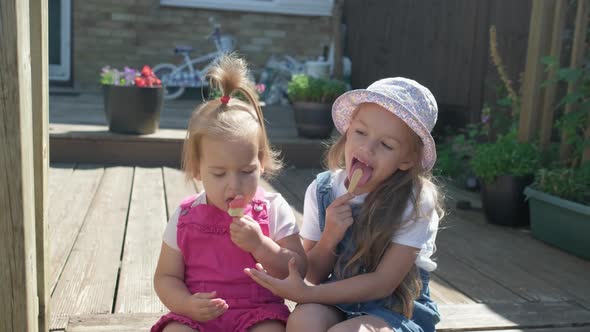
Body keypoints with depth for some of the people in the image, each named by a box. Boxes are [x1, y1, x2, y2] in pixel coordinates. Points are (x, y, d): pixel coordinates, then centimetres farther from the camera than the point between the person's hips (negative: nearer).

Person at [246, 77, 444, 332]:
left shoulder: (417, 203, -17)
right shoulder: (322, 190, -6)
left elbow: (383, 283, -17)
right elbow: (314, 275, 1)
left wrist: (304, 293, -23)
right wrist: (329, 239, -20)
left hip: (399, 307, -3)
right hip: (336, 297, 3)